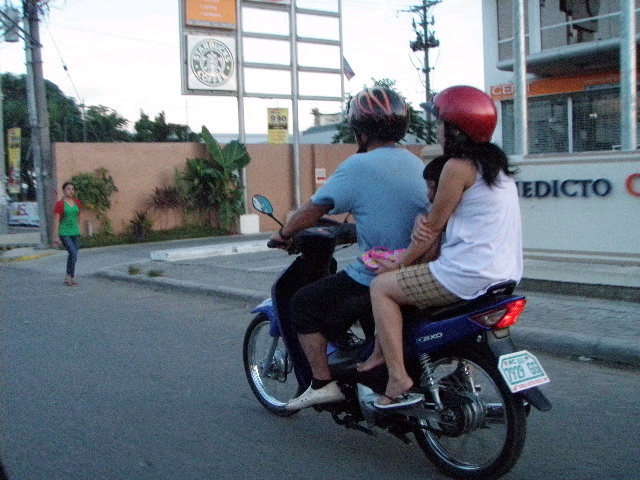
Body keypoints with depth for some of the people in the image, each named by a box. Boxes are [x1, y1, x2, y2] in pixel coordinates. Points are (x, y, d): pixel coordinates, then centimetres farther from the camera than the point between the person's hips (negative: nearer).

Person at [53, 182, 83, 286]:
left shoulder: (77, 203, 9)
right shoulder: (60, 204, -6)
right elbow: (56, 221, -8)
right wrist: (56, 236, -12)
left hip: (75, 233, 5)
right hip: (64, 233, -5)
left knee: (73, 255, 8)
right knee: (73, 253, -17)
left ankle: (71, 277, 16)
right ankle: (69, 276, -5)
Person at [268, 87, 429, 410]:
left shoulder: (360, 166, -12)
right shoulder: (418, 165, 10)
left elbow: (314, 209, -7)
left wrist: (283, 233, 9)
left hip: (374, 280, -8)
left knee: (304, 304, 7)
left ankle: (322, 383, 5)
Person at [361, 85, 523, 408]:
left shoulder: (458, 166, -13)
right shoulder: (496, 163, 15)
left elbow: (433, 227, -8)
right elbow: (446, 218, 16)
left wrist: (400, 263, 3)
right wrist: (426, 221, -5)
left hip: (468, 275, -10)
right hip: (503, 273, 10)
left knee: (381, 286, 1)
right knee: (410, 279, 29)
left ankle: (398, 378, -5)